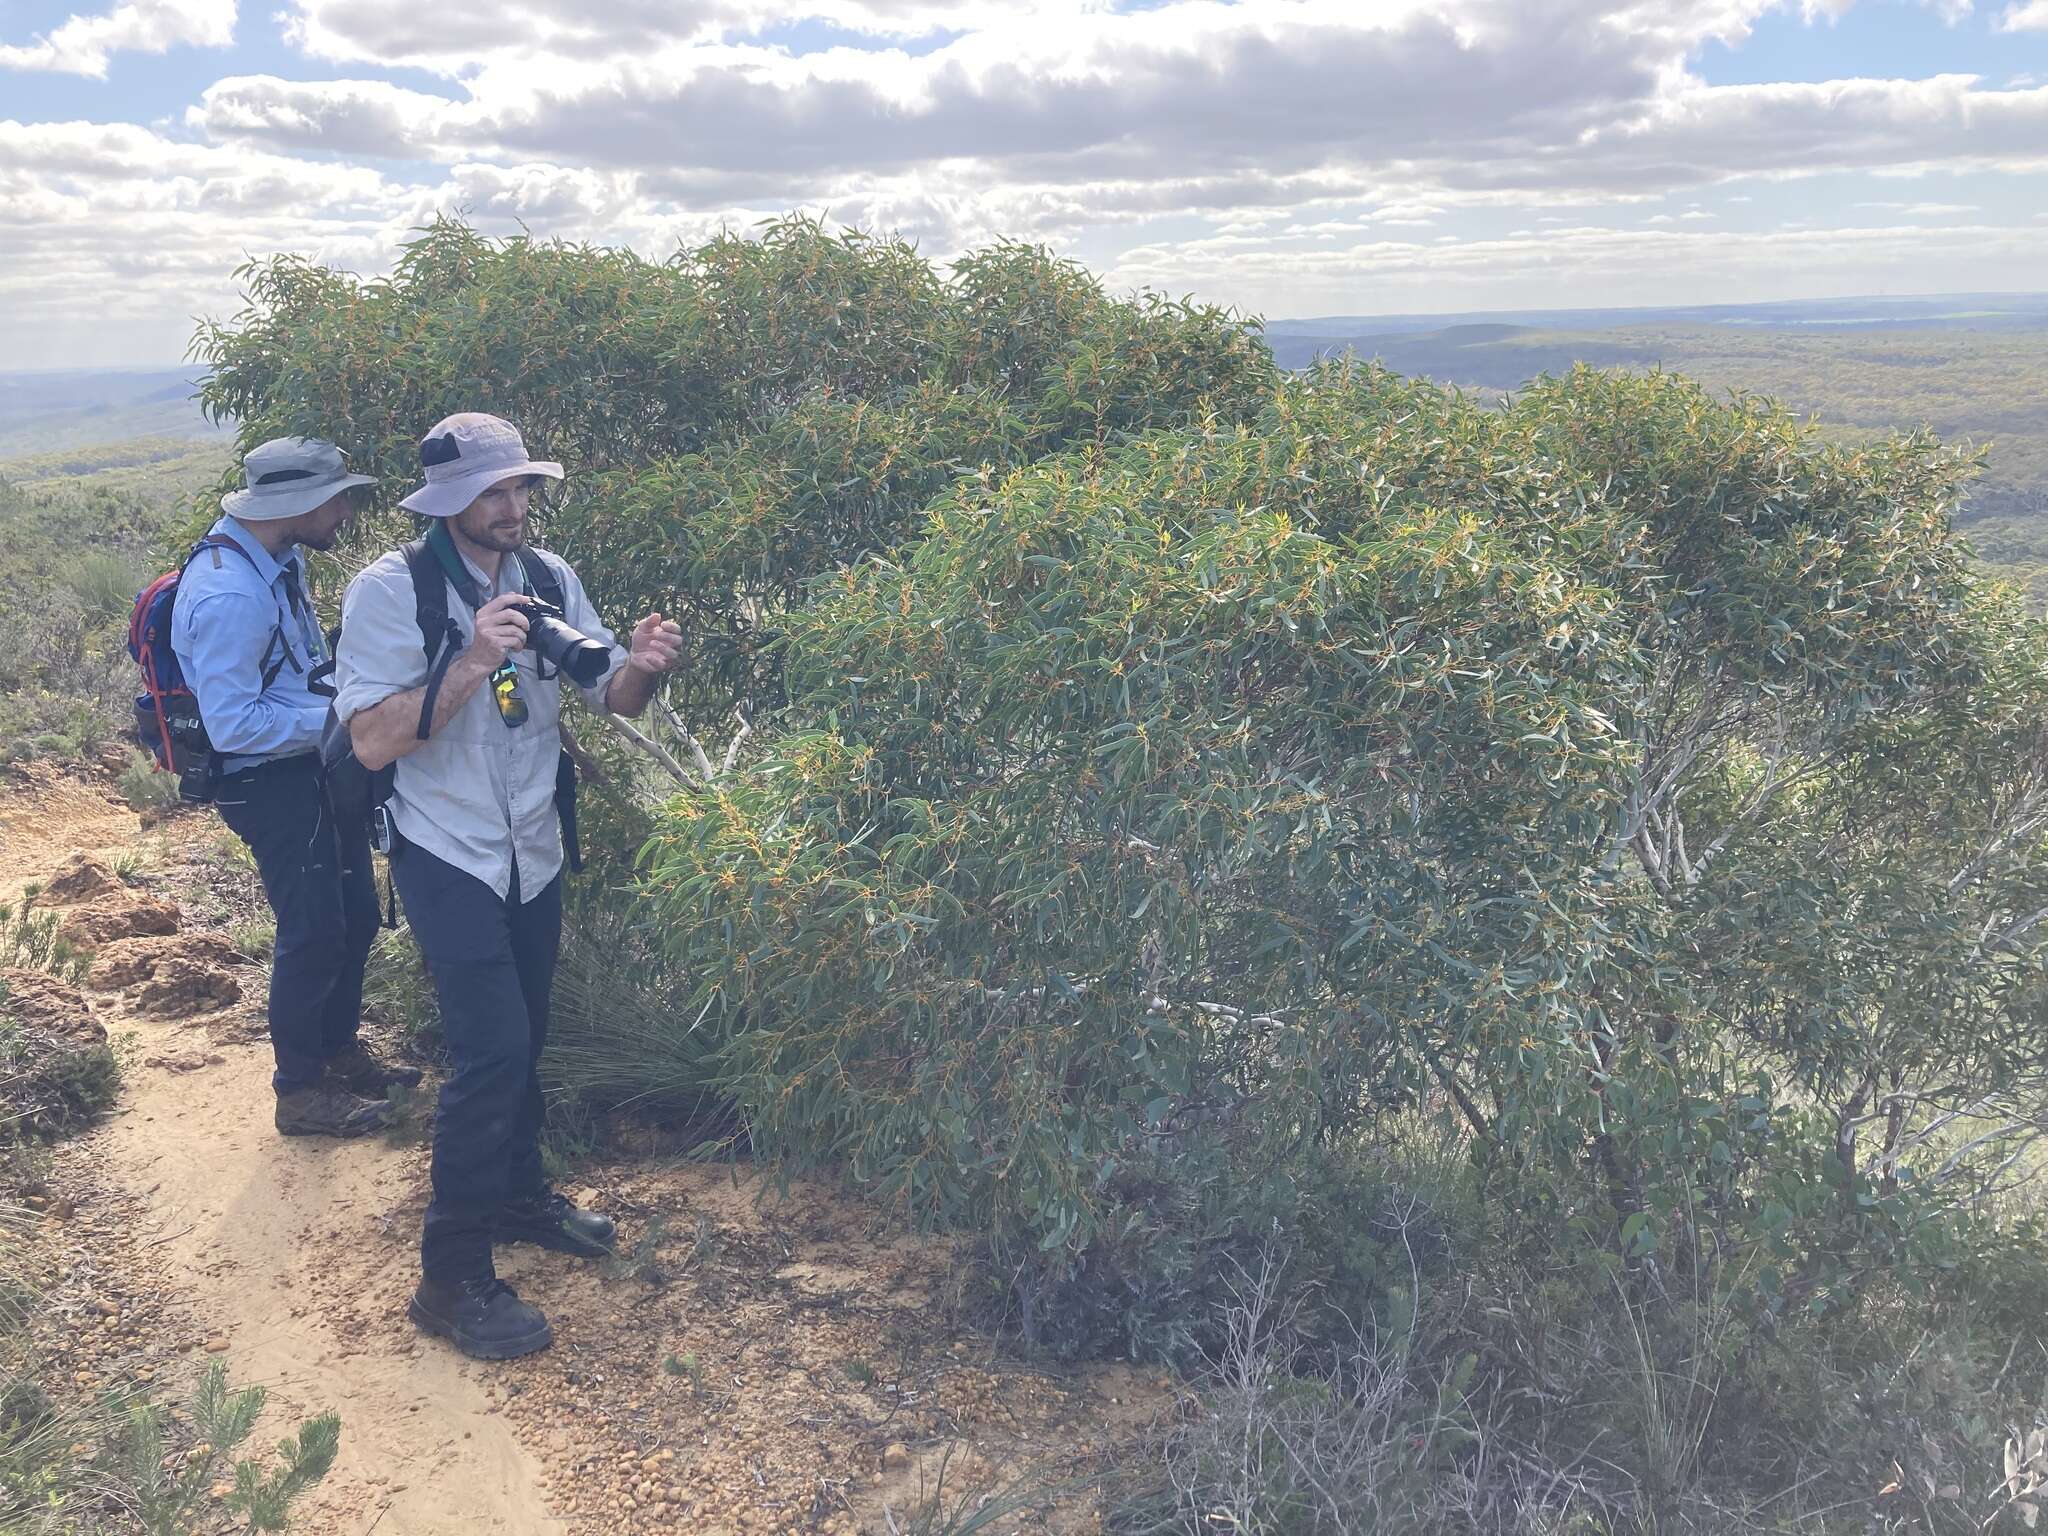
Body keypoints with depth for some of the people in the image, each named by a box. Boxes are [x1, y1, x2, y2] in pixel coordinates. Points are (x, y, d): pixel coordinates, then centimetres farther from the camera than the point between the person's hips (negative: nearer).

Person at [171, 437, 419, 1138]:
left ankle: (339, 1050, 38)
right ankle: (301, 1092, 20)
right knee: (312, 934, 2)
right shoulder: (229, 594, -27)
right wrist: (340, 717, -24)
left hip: (313, 767, 10)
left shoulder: (277, 561, 4)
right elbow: (234, 725, -28)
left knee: (355, 916, 19)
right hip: (268, 783, -9)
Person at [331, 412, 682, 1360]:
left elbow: (612, 699, -1)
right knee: (492, 1050, -12)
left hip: (533, 851, 6)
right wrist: (473, 662, -33)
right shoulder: (390, 590, -17)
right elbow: (373, 741, -23)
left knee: (522, 1039, 18)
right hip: (447, 855, -6)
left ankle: (518, 1194, 40)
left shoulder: (547, 578, -2)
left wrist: (640, 666, -23)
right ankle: (451, 1278, 1)